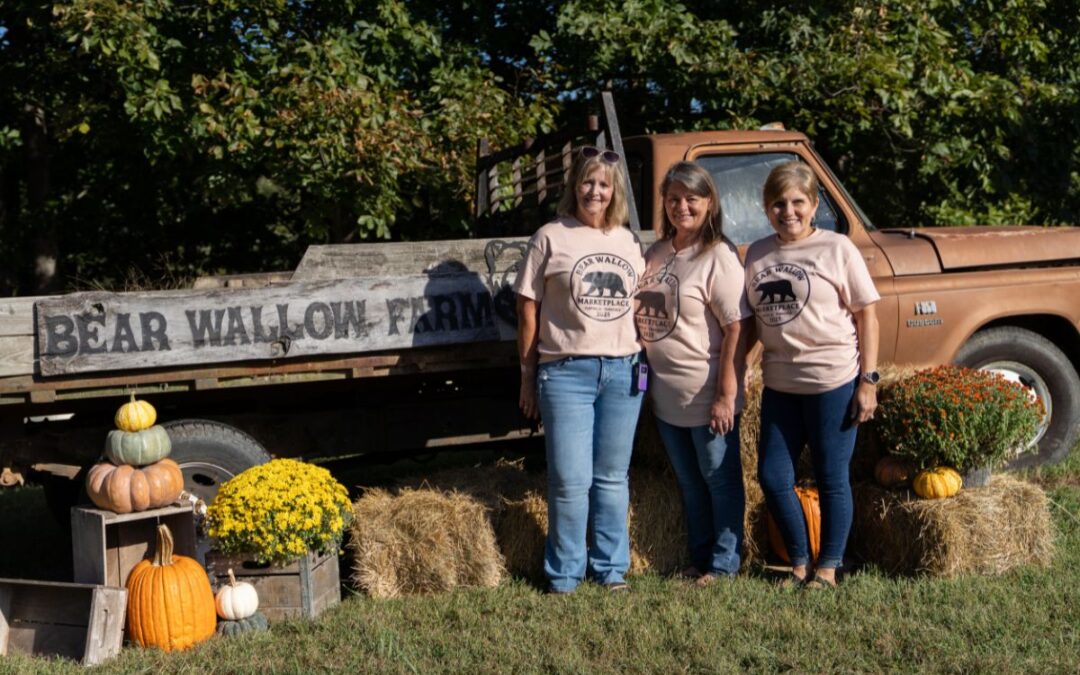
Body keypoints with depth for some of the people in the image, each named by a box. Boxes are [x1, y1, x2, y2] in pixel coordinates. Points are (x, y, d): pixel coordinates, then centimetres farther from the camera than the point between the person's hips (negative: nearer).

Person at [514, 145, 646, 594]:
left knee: (612, 477, 11)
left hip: (623, 371, 4)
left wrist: (644, 362, 8)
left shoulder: (628, 242, 12)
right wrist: (528, 377, -1)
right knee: (570, 481, -3)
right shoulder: (551, 238, 0)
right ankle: (563, 576, 10)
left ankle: (611, 568, 21)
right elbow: (528, 310, 0)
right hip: (565, 372, -4)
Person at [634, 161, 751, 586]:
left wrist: (726, 395, -20)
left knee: (720, 480, 5)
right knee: (689, 483, 18)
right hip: (666, 395, 7)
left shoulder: (719, 257, -12)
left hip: (707, 397, -7)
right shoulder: (656, 253, 8)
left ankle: (724, 564, 17)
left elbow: (736, 328, -17)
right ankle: (700, 560, 30)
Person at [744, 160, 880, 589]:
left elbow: (866, 316, -3)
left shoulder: (837, 249, -4)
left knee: (831, 480, 5)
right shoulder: (758, 254, 7)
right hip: (779, 384, 5)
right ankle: (799, 562, 24)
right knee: (773, 478, 6)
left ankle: (828, 567, 19)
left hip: (832, 382, -4)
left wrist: (868, 380, -8)